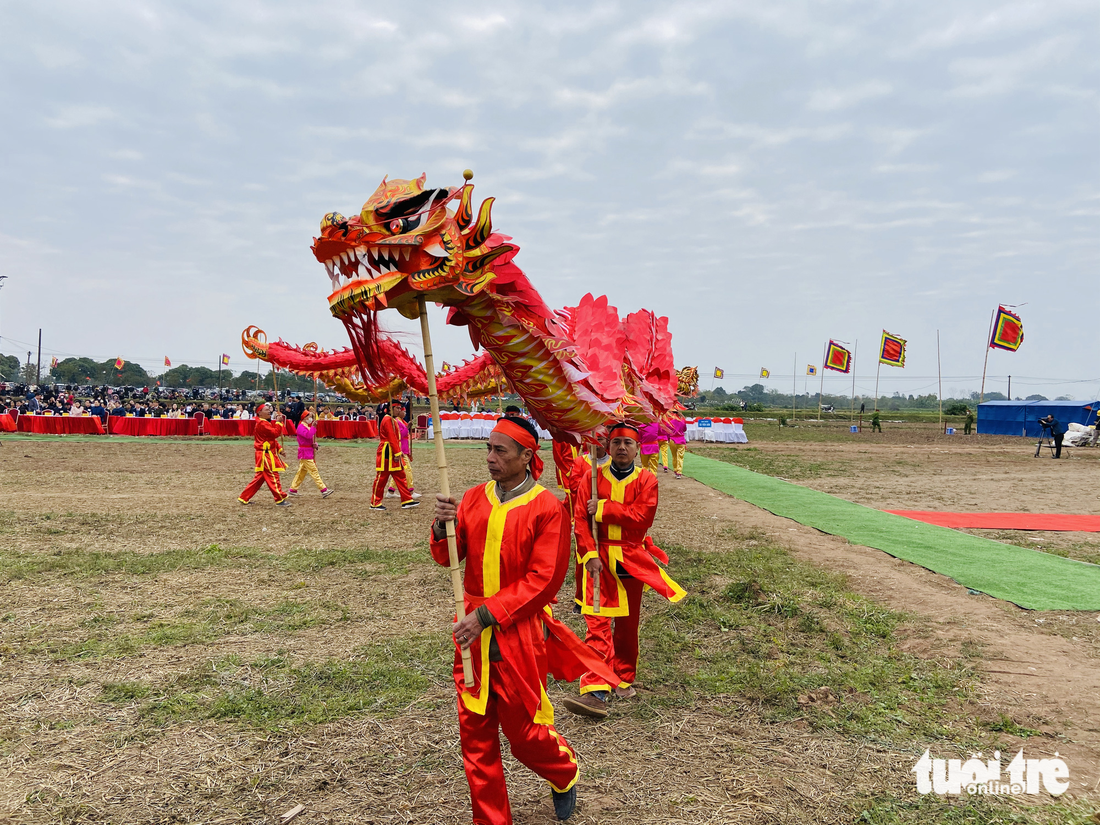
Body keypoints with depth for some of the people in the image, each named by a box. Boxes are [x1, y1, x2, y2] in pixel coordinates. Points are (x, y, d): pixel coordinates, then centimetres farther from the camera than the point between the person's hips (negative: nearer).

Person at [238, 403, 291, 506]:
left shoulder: (266, 423, 19)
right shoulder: (262, 423, -15)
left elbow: (272, 438, 20)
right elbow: (275, 433, -24)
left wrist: (279, 448, 11)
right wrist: (278, 422, -14)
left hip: (269, 454, 11)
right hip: (265, 454, -11)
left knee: (259, 477, 14)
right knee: (273, 477, -6)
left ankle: (244, 498, 19)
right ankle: (280, 500, -2)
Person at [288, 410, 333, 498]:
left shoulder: (308, 427, 18)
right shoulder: (301, 427, -12)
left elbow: (312, 437, 23)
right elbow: (308, 435, -29)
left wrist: (315, 444, 4)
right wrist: (313, 427, -24)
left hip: (309, 452, 10)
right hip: (305, 453, -10)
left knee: (302, 471, 13)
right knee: (314, 471, -11)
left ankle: (292, 490, 19)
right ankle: (324, 490, -14)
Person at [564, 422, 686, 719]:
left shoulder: (646, 480, -1)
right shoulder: (592, 477, -1)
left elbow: (642, 516, -16)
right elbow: (581, 519, -5)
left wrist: (603, 508, -17)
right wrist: (590, 555, -15)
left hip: (632, 561, 1)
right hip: (599, 560, -1)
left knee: (627, 624, 13)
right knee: (598, 622, -10)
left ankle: (623, 680, 31)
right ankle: (596, 692, -13)